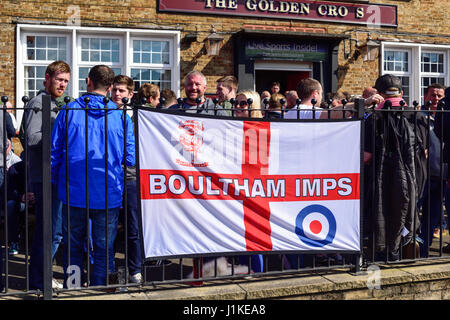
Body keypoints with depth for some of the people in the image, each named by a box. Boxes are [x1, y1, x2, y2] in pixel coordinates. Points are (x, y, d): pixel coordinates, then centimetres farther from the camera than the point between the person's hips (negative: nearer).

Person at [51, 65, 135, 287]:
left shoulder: (69, 112, -2)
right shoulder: (121, 116, -3)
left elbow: (54, 153, 3)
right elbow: (130, 159, -2)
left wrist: (54, 184, 16)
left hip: (73, 193, 1)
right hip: (108, 194, 0)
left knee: (73, 248, 15)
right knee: (104, 249, 11)